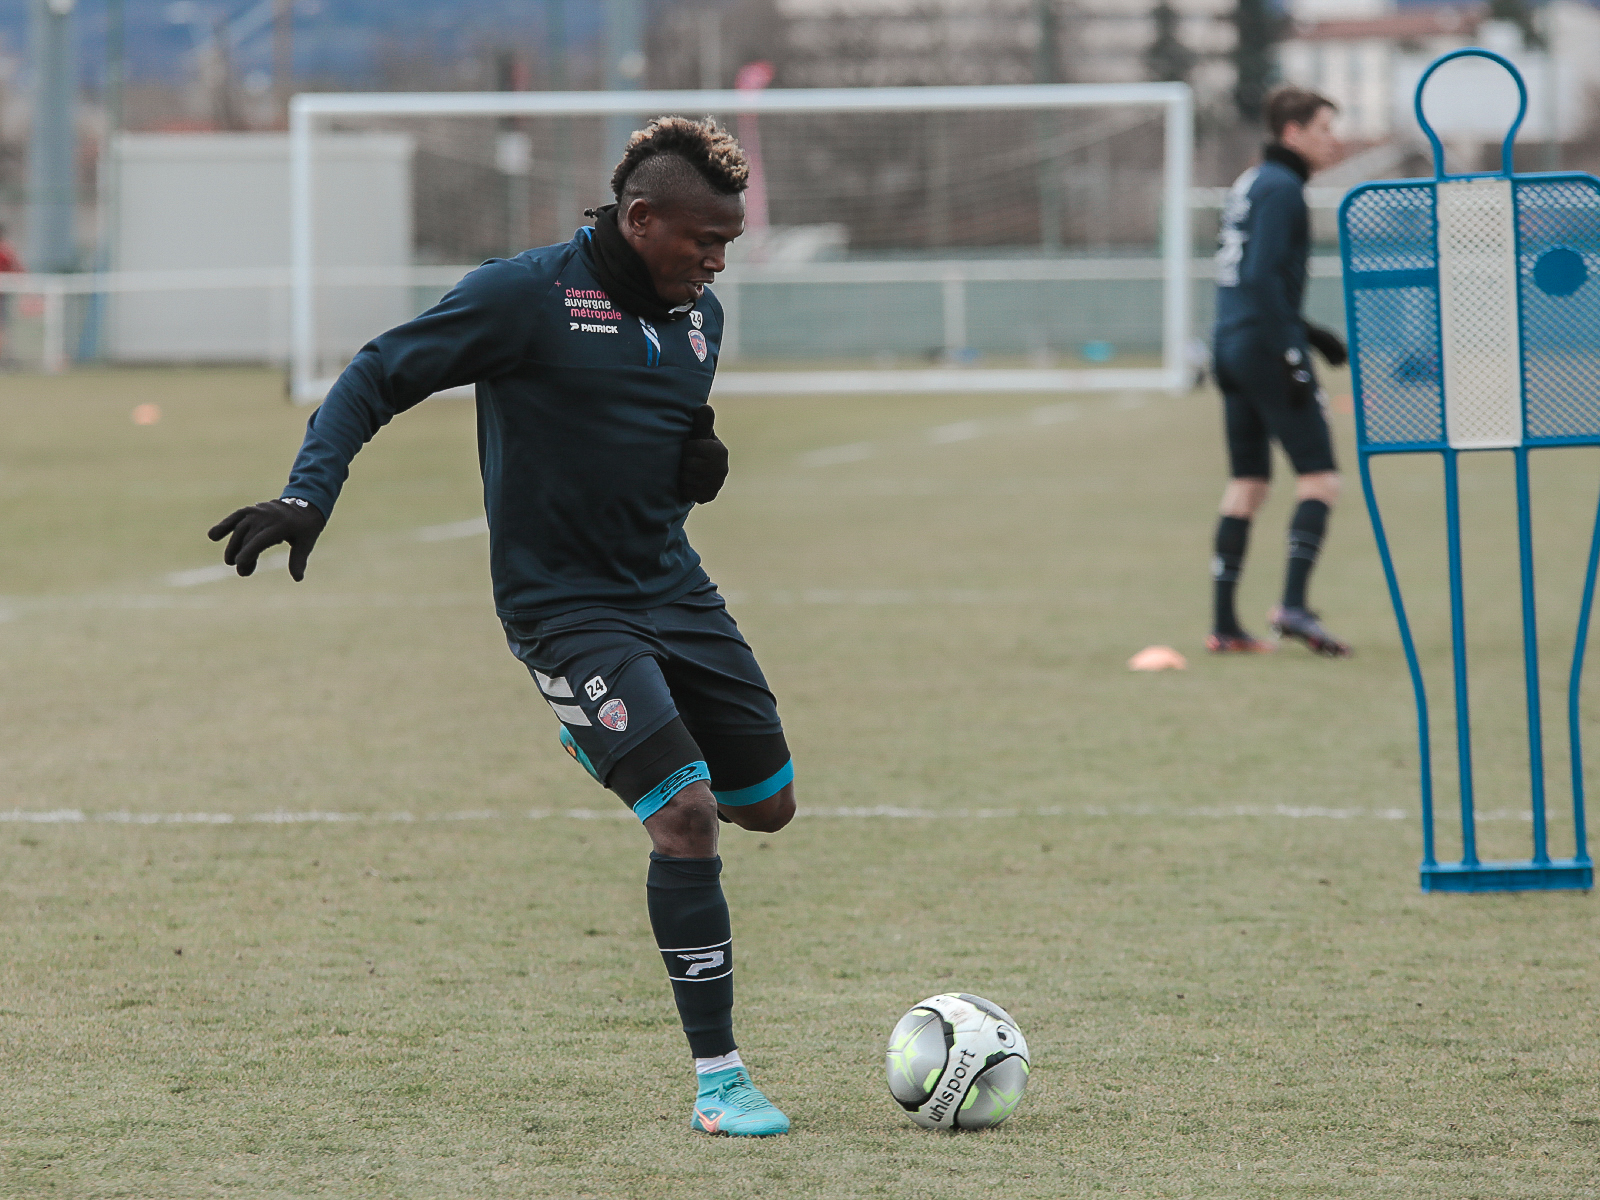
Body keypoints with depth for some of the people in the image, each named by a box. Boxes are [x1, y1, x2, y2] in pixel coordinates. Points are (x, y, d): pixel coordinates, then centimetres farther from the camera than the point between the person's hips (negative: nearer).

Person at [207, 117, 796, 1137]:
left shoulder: (699, 318, 7)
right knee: (686, 815, -18)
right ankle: (719, 1082, -10)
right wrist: (307, 497, -21)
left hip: (674, 589, 7)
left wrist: (702, 466, -1)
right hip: (566, 607, -7)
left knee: (766, 805, 12)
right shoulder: (529, 295, -15)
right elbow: (377, 379, -9)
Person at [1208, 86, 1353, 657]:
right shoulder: (1280, 189, -11)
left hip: (1231, 347, 9)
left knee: (1247, 483, 10)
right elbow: (1263, 277, -20)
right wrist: (1291, 356, -20)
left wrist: (1309, 332, 24)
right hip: (1265, 346, -9)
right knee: (1320, 476, -7)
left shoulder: (1248, 184, 19)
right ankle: (1293, 604, -17)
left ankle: (1223, 625, 8)